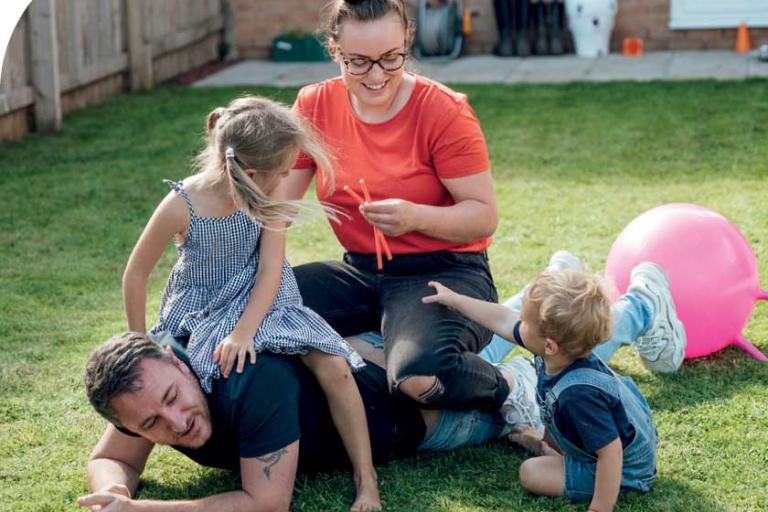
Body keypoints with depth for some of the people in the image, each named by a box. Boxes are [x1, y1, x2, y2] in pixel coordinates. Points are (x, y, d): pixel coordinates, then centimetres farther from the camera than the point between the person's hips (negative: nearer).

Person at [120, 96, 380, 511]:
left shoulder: (268, 197, -14)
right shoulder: (182, 206, -22)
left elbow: (271, 270, -16)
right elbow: (136, 275, -10)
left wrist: (244, 331, -30)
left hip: (262, 304, 2)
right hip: (202, 315, -2)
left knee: (334, 366, -19)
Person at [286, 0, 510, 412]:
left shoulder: (443, 111, -12)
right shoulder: (315, 105, 0)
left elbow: (484, 216, -11)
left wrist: (416, 216, -30)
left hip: (445, 273, -5)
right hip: (360, 272, 5)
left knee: (419, 375, -36)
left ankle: (509, 390, -3)